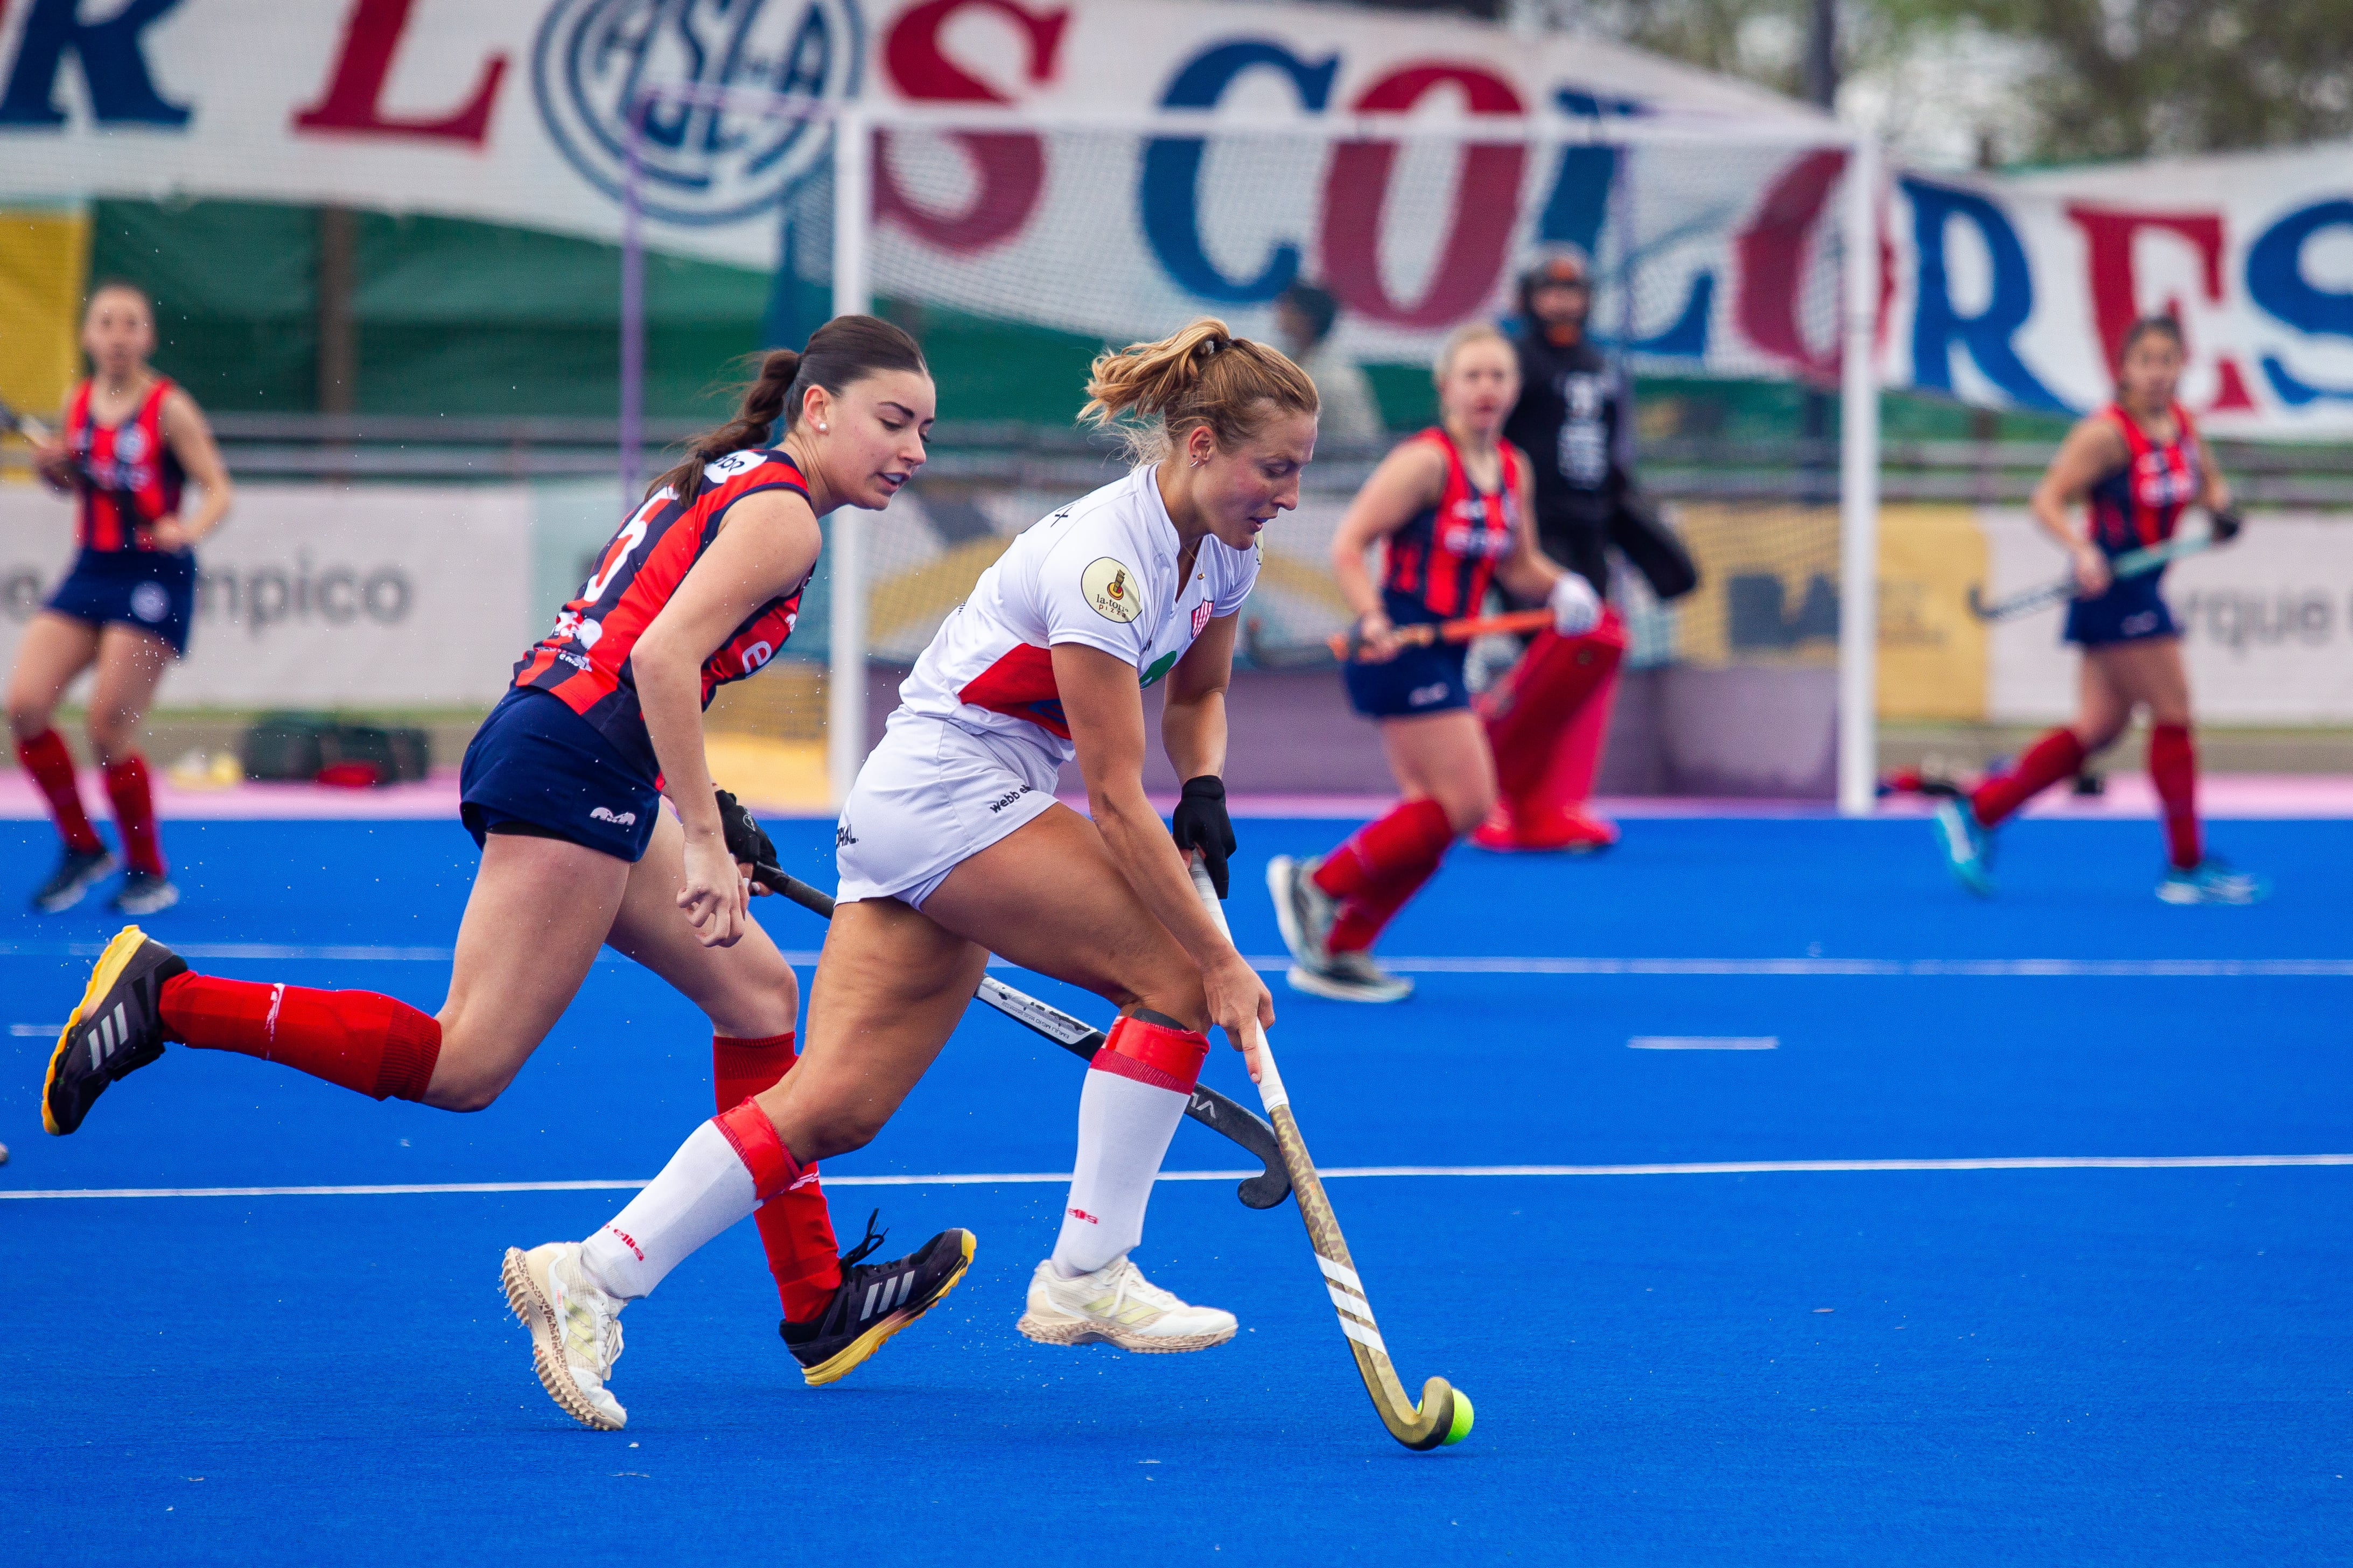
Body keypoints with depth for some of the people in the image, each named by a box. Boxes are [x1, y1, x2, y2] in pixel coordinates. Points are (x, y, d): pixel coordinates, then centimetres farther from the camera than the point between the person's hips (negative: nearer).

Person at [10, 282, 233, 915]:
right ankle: (82, 847, 13)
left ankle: (149, 873, 11)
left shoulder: (168, 408, -8)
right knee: (24, 705, -7)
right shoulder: (79, 405, 8)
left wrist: (188, 529, -29)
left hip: (153, 577, -6)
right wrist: (52, 467, 1)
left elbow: (218, 490, -9)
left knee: (109, 729, -8)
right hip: (90, 573, 6)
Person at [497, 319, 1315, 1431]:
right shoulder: (1103, 558, -23)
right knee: (1174, 975, -14)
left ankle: (589, 1275, -5)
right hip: (946, 790, -9)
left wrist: (1204, 792, 2)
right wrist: (1221, 959, -20)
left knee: (839, 1104, -2)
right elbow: (1116, 803, -23)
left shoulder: (1222, 553, 4)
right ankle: (1086, 1277, -8)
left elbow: (1196, 695, 24)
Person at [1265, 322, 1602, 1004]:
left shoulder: (1513, 470, 11)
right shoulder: (1427, 460, -13)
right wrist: (1373, 620, -30)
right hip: (1402, 650, -9)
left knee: (1431, 822, 9)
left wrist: (1560, 589, 2)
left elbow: (1517, 564, 23)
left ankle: (1337, 951, 15)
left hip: (1441, 659, 9)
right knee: (1465, 802, -13)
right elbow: (1349, 544, -16)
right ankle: (1317, 883, -3)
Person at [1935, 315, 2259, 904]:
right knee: (2173, 714, -5)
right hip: (2113, 585, -9)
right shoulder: (2107, 434, -17)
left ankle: (1975, 814, 14)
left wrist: (2220, 509, 0)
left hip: (2142, 587, 9)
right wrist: (2081, 549, -34)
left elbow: (2210, 481, 22)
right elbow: (2048, 500, -19)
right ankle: (2186, 867, 4)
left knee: (2099, 727, 10)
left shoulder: (2183, 425, 6)